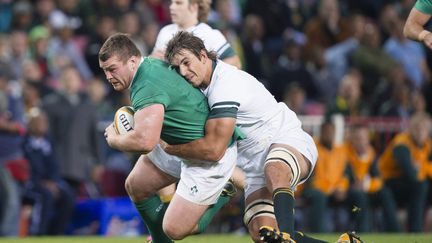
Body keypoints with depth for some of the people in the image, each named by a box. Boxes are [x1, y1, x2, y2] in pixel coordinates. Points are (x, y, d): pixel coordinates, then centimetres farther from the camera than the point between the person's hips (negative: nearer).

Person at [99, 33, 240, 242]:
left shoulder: (146, 88, -32)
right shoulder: (151, 63, -2)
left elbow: (144, 142, -44)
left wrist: (114, 139, -22)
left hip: (209, 159, -10)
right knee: (135, 186, 13)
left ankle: (220, 197, 14)